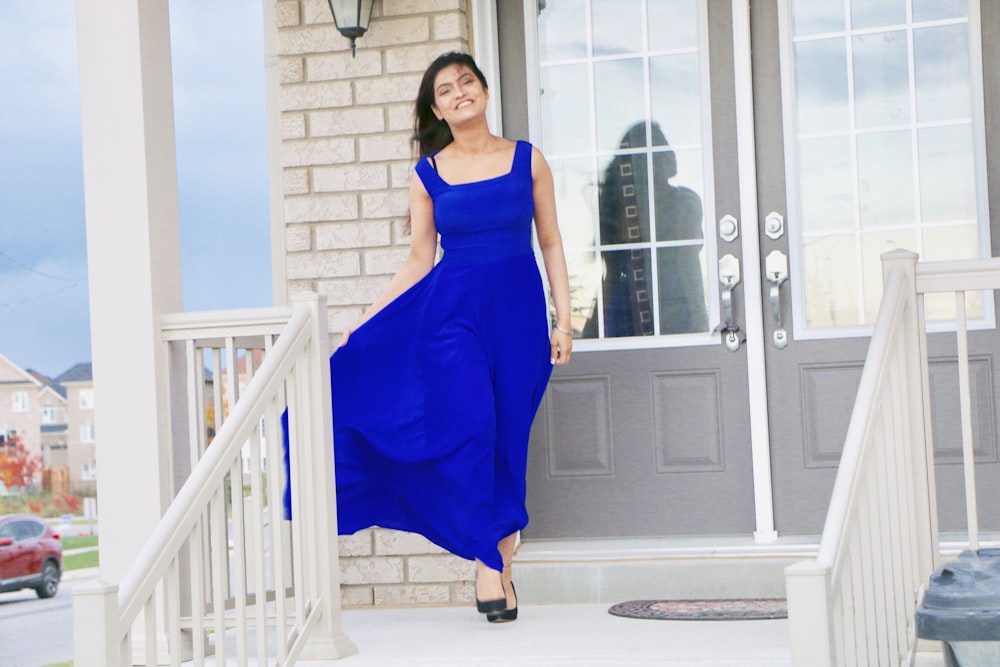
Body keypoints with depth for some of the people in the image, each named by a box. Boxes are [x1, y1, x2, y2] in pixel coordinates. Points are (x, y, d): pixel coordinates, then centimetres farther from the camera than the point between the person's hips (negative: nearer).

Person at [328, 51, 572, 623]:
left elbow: (551, 244, 8)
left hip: (518, 309, 1)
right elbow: (419, 262, 9)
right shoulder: (429, 175, 5)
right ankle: (486, 561, -7)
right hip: (451, 309, 0)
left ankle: (503, 564, 11)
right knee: (470, 425, -14)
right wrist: (365, 323, 4)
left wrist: (563, 319, 1)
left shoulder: (527, 160, 5)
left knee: (509, 438, 2)